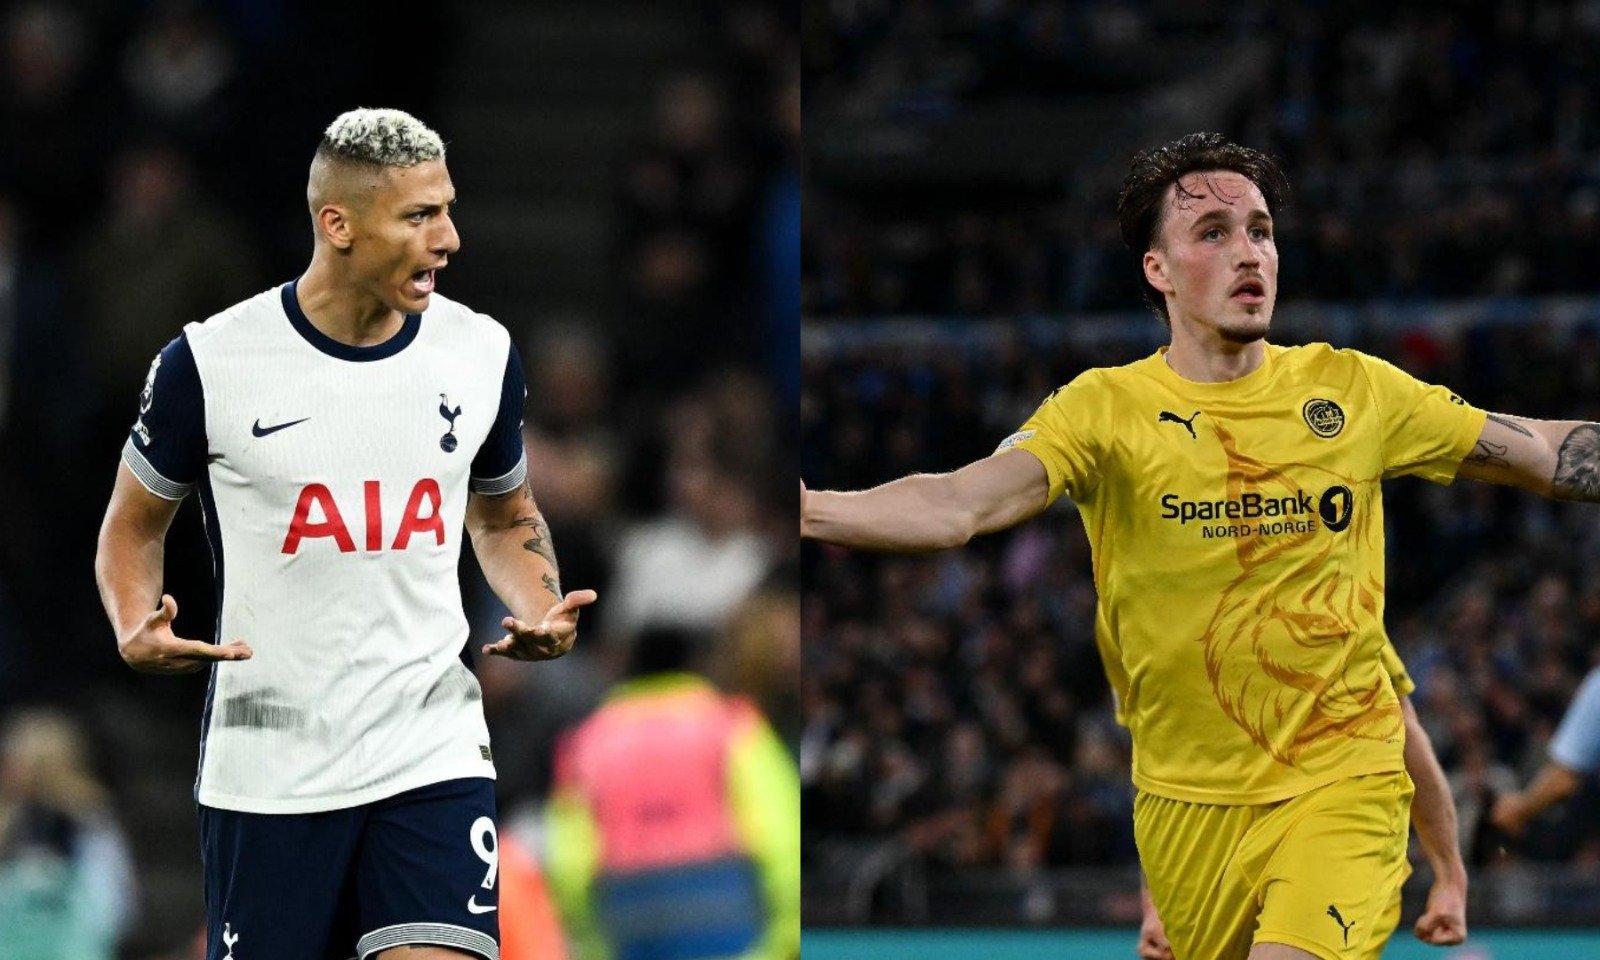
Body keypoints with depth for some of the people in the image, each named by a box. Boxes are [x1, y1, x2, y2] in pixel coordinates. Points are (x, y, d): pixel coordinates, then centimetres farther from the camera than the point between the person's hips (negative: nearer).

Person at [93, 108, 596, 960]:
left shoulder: (482, 353, 3)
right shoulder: (210, 363, -7)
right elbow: (133, 523, 8)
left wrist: (540, 611, 0)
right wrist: (136, 632, -12)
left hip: (434, 753, 2)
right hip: (268, 762, -1)